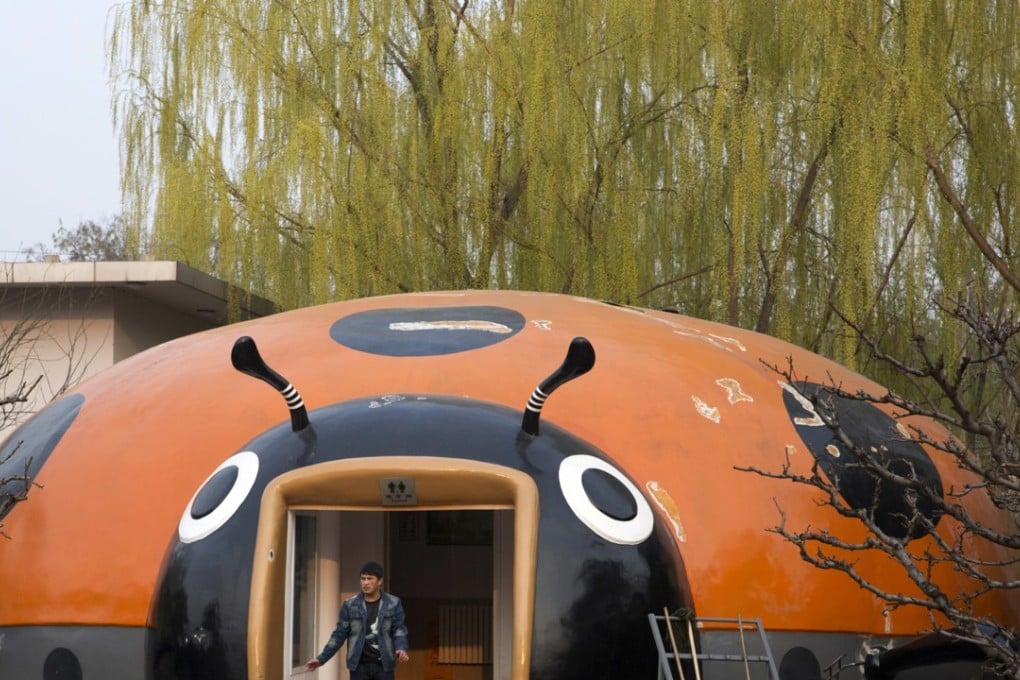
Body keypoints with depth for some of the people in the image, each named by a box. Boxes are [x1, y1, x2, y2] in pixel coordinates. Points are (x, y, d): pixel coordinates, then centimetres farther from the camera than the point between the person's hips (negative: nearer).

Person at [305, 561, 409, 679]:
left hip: (383, 665, 0)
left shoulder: (393, 604, 2)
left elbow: (399, 630, -1)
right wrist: (321, 658, 2)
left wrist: (401, 648, -22)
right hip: (359, 665, 1)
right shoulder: (350, 605, 2)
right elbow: (340, 634, 7)